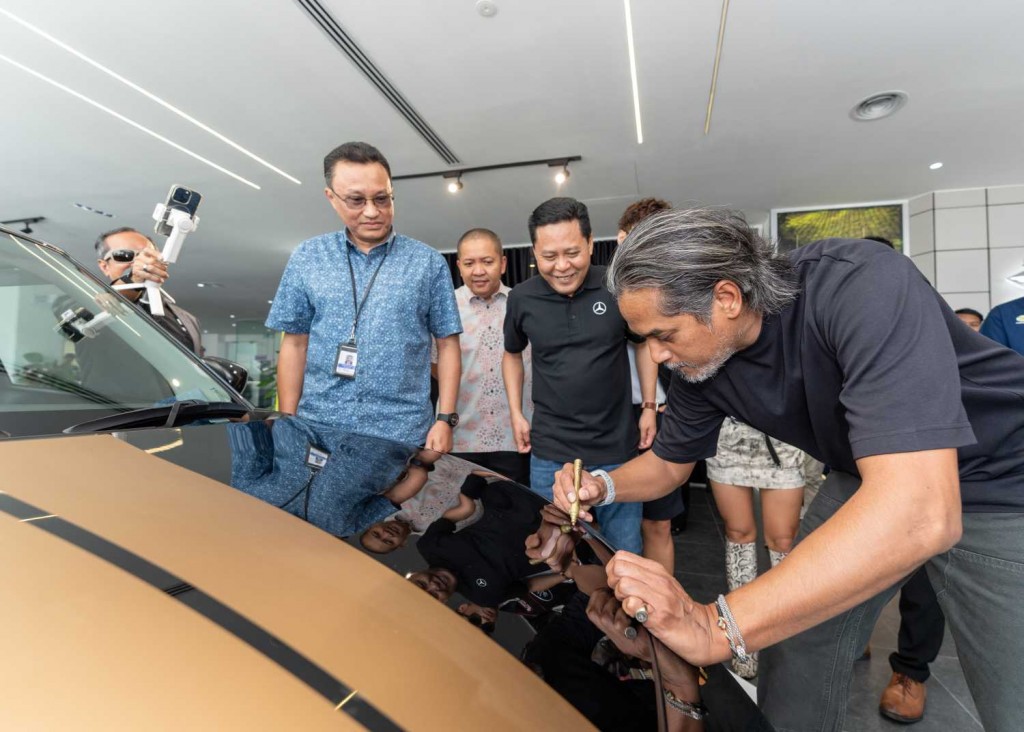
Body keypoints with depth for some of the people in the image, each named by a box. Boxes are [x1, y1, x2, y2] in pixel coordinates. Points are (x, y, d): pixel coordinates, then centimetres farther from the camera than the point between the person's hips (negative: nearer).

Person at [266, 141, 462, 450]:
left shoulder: (429, 262, 0)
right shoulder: (306, 258, 4)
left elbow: (447, 345, 1)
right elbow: (294, 345, 7)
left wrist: (445, 419, -5)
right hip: (317, 430, 2)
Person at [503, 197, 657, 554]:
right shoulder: (521, 298, -4)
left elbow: (645, 343, 8)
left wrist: (649, 407, 4)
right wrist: (516, 413, 6)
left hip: (617, 449, -1)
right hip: (550, 454, 1)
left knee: (624, 552, 15)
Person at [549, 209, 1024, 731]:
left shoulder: (862, 286, -35)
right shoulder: (700, 358, -14)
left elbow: (918, 514, -43)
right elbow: (668, 462, 3)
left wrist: (716, 628, -44)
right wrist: (603, 488, -17)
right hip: (867, 480, 5)